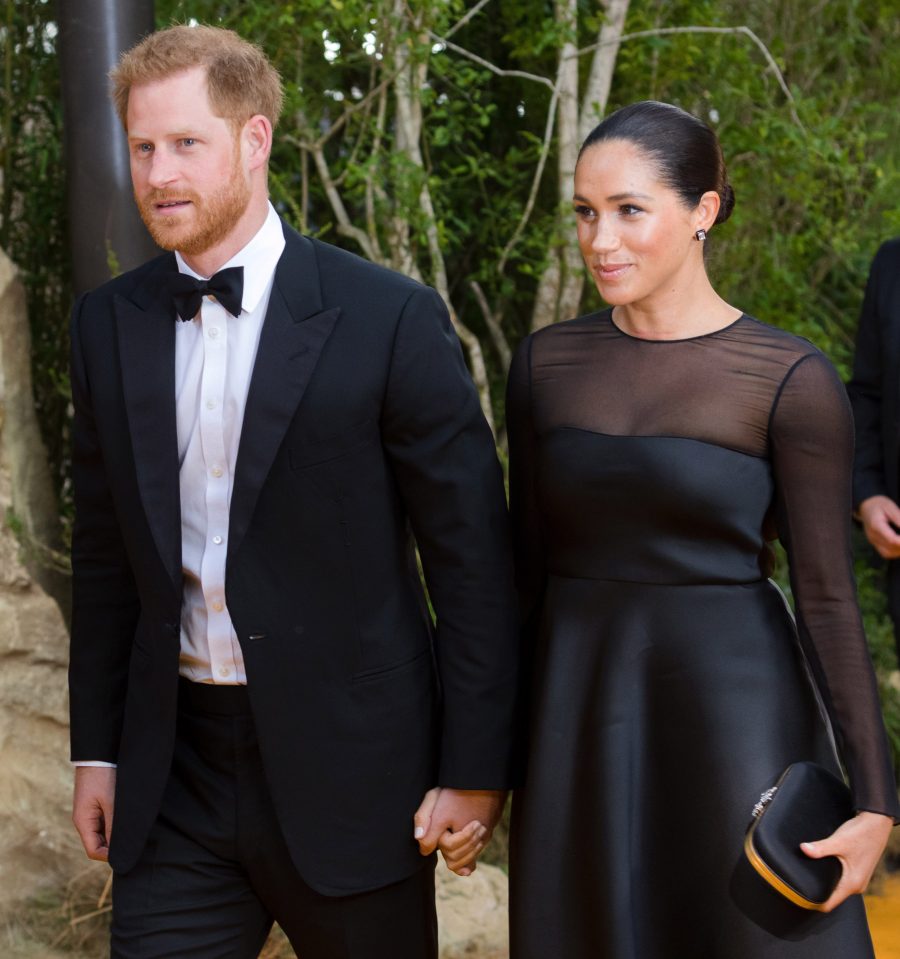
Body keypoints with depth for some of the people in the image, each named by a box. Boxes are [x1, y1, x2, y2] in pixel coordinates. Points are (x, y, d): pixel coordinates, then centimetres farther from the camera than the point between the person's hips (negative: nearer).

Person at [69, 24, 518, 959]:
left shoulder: (388, 319, -9)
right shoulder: (108, 325, 5)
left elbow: (472, 556, -7)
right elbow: (106, 554, 12)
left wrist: (474, 771, -7)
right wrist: (96, 749, 11)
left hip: (350, 767, -3)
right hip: (174, 777, 4)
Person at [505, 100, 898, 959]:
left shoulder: (791, 381, -9)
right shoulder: (544, 363, 3)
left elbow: (825, 594, -7)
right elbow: (526, 558, 9)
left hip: (731, 706, -3)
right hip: (576, 713, 4)